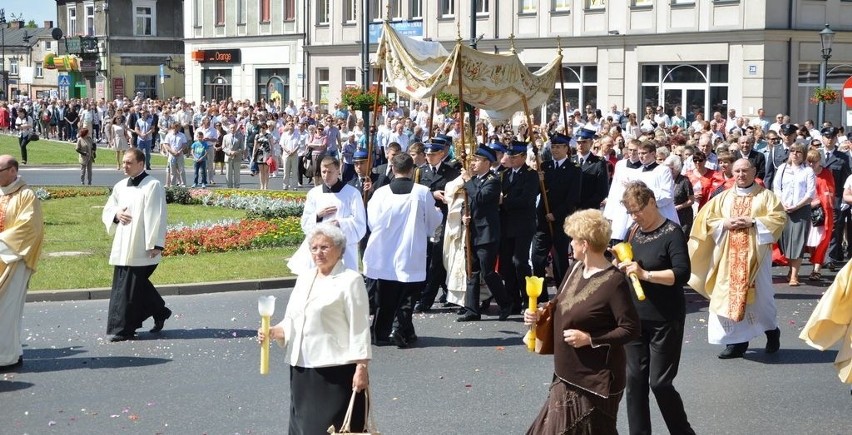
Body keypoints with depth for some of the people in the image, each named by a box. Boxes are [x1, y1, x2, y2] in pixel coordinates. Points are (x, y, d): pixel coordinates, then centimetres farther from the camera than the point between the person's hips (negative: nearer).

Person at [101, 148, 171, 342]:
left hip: (141, 248, -7)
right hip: (122, 246, 7)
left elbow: (157, 217, -11)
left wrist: (156, 245, -16)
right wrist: (116, 214, -2)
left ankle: (124, 329, 2)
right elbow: (106, 211, 21)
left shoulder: (152, 186, -8)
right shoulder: (120, 186, 14)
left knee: (130, 288, -5)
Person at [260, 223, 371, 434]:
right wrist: (273, 332, -1)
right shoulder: (304, 280, 15)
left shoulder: (350, 280, -6)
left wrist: (361, 367, -15)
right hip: (302, 369, 7)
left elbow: (359, 327, -10)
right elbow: (291, 322, 19)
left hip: (336, 371, -7)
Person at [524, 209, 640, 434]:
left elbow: (631, 329, -20)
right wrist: (539, 314, 1)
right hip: (567, 375, 8)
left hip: (597, 379, -8)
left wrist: (589, 339, -23)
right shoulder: (576, 269, 5)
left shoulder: (614, 281, -21)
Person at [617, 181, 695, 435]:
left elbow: (682, 274, -21)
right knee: (635, 379, 7)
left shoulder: (672, 232, -11)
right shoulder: (634, 232, 8)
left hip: (665, 321, -6)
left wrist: (646, 274, -26)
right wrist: (622, 266, -3)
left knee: (660, 382, -2)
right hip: (635, 318, 6)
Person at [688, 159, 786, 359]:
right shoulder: (723, 197, 12)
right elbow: (704, 218, 9)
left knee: (759, 294, 2)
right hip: (729, 256, 3)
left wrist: (753, 222, -16)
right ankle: (737, 341, 5)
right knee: (730, 295, -1)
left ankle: (771, 330, 27)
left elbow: (779, 217, -7)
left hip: (755, 254, -3)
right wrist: (725, 223, -8)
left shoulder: (765, 195, 4)